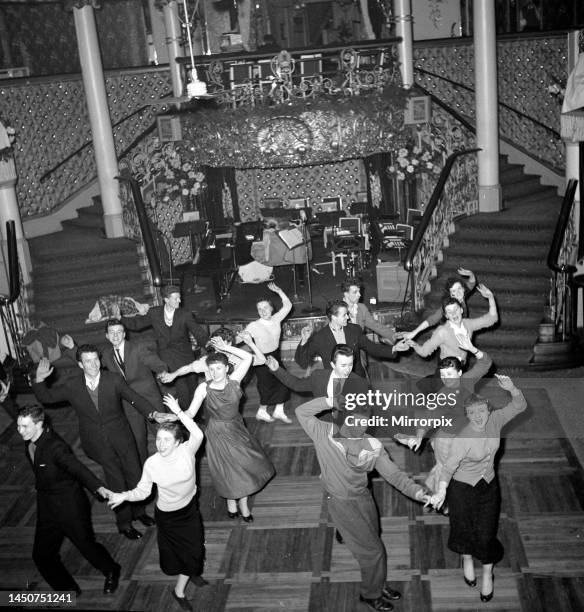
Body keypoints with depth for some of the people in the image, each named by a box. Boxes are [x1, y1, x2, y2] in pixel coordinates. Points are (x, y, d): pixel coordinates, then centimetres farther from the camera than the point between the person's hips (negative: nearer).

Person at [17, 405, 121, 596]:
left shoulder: (56, 447, -30)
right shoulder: (30, 443, -5)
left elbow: (77, 468, -42)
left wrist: (98, 487, -55)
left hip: (70, 507, -8)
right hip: (46, 509, 8)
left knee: (86, 544, 10)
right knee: (41, 555, 10)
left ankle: (111, 572, 41)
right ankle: (68, 589, 33)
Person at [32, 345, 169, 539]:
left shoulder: (114, 380, -7)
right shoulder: (72, 387, -4)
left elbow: (135, 399, -13)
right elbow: (46, 397, 3)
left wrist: (153, 413, -29)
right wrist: (40, 379, -17)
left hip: (120, 436, 1)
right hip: (96, 441, -1)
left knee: (134, 473, 7)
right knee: (116, 479, -6)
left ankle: (138, 510, 34)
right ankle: (124, 522, 13)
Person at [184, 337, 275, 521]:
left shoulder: (234, 381, -13)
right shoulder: (204, 388, -18)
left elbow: (248, 357, -16)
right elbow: (191, 413, -19)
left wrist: (226, 348, -20)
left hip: (237, 429, 3)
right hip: (218, 433, -3)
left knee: (245, 466, 9)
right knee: (228, 470, 9)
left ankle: (243, 504, 32)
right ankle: (231, 503, 37)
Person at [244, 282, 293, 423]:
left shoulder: (276, 319, -4)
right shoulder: (254, 326, -19)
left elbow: (287, 305, 4)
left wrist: (279, 291, -5)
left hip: (275, 356, 6)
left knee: (284, 382, 9)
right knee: (267, 386, 5)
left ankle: (279, 411, 26)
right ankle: (261, 412, 29)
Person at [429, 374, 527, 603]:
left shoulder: (495, 420, -14)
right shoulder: (462, 439, -29)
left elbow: (520, 406, -11)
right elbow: (449, 466, -34)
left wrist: (511, 388, -33)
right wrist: (441, 492, -50)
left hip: (489, 485, 3)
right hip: (462, 488, -3)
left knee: (486, 534, 7)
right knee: (465, 530, 17)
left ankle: (487, 574, 32)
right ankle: (467, 560, 48)